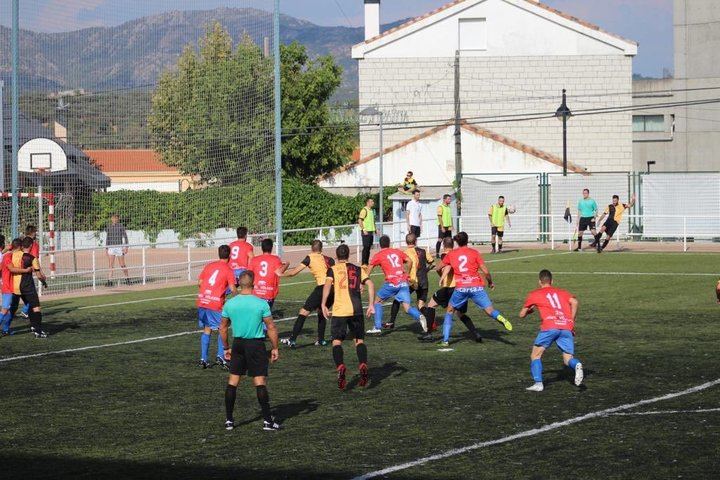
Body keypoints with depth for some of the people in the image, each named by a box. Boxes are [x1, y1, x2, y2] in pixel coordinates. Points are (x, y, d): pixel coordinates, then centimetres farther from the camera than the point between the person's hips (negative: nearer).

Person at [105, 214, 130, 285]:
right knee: (110, 265, -4)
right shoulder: (109, 227, 7)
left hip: (119, 247, -3)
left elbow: (125, 237, -3)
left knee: (122, 265, 3)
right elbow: (108, 238, 16)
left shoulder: (121, 226, -4)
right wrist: (106, 248, 14)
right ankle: (109, 281, -5)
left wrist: (126, 247, -9)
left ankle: (127, 278, 21)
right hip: (111, 247, 3)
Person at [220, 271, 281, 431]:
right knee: (260, 381, 0)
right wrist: (275, 348, 3)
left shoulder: (229, 304, -1)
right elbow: (271, 328, -8)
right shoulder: (261, 304, -11)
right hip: (256, 344, -3)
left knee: (233, 381, 11)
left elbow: (223, 328, 8)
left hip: (238, 344, 3)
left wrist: (227, 348, 20)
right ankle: (267, 420, 0)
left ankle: (229, 420, 13)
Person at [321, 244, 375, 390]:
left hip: (339, 310, -2)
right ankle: (363, 365, -9)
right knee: (359, 340, 14)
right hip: (356, 309, 2)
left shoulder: (333, 270, 7)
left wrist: (324, 305, -13)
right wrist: (371, 305, 4)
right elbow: (370, 284, 3)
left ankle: (340, 367, -20)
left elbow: (327, 285, -11)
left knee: (337, 341, 4)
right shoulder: (358, 269, 15)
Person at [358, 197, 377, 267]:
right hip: (366, 232, -8)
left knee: (369, 247, 9)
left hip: (371, 232, 8)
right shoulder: (364, 210, -11)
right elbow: (360, 221, -16)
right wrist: (364, 230, -20)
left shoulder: (371, 210, 17)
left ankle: (367, 262, 14)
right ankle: (364, 263, -5)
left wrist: (375, 229, 18)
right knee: (366, 247, -9)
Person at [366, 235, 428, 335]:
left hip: (392, 282, -3)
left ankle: (378, 327, 13)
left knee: (377, 300, 18)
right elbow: (409, 261, 11)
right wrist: (407, 275, 22)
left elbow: (369, 271, 6)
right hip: (403, 282, 3)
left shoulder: (378, 255, 8)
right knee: (407, 307, 0)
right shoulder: (397, 252, 18)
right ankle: (419, 316, -30)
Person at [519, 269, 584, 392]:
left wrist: (531, 309, 49)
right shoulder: (562, 292, 27)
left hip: (550, 326, -3)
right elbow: (574, 302, 6)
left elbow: (522, 314, 28)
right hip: (567, 328, 3)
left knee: (535, 355, 11)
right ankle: (576, 365, -28)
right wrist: (572, 322, 12)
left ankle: (538, 383, -7)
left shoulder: (534, 294, 21)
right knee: (568, 359, 6)